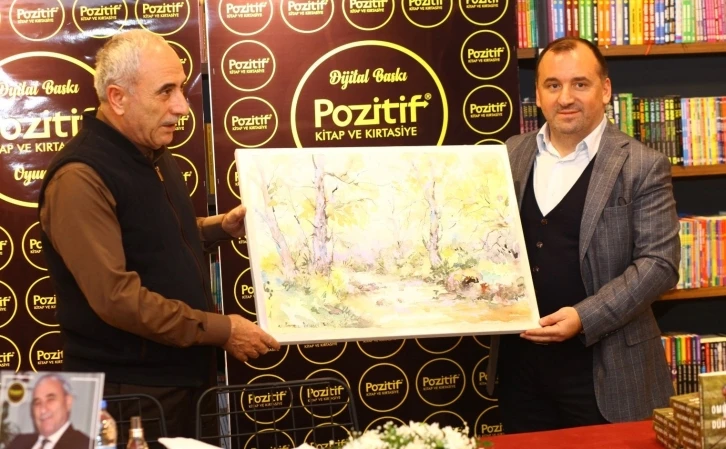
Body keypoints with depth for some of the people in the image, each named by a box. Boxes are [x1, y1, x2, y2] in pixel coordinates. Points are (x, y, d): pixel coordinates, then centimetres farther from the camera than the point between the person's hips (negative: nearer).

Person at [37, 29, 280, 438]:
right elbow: (116, 296, -26)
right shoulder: (80, 178, -21)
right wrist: (221, 330, -21)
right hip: (130, 390, -8)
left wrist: (224, 226, 8)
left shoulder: (155, 155, 9)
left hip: (189, 373, 9)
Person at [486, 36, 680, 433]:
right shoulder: (509, 157, 7)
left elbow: (659, 262, -11)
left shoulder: (642, 166, -7)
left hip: (604, 370, -4)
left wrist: (585, 318, -21)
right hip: (520, 362, 4)